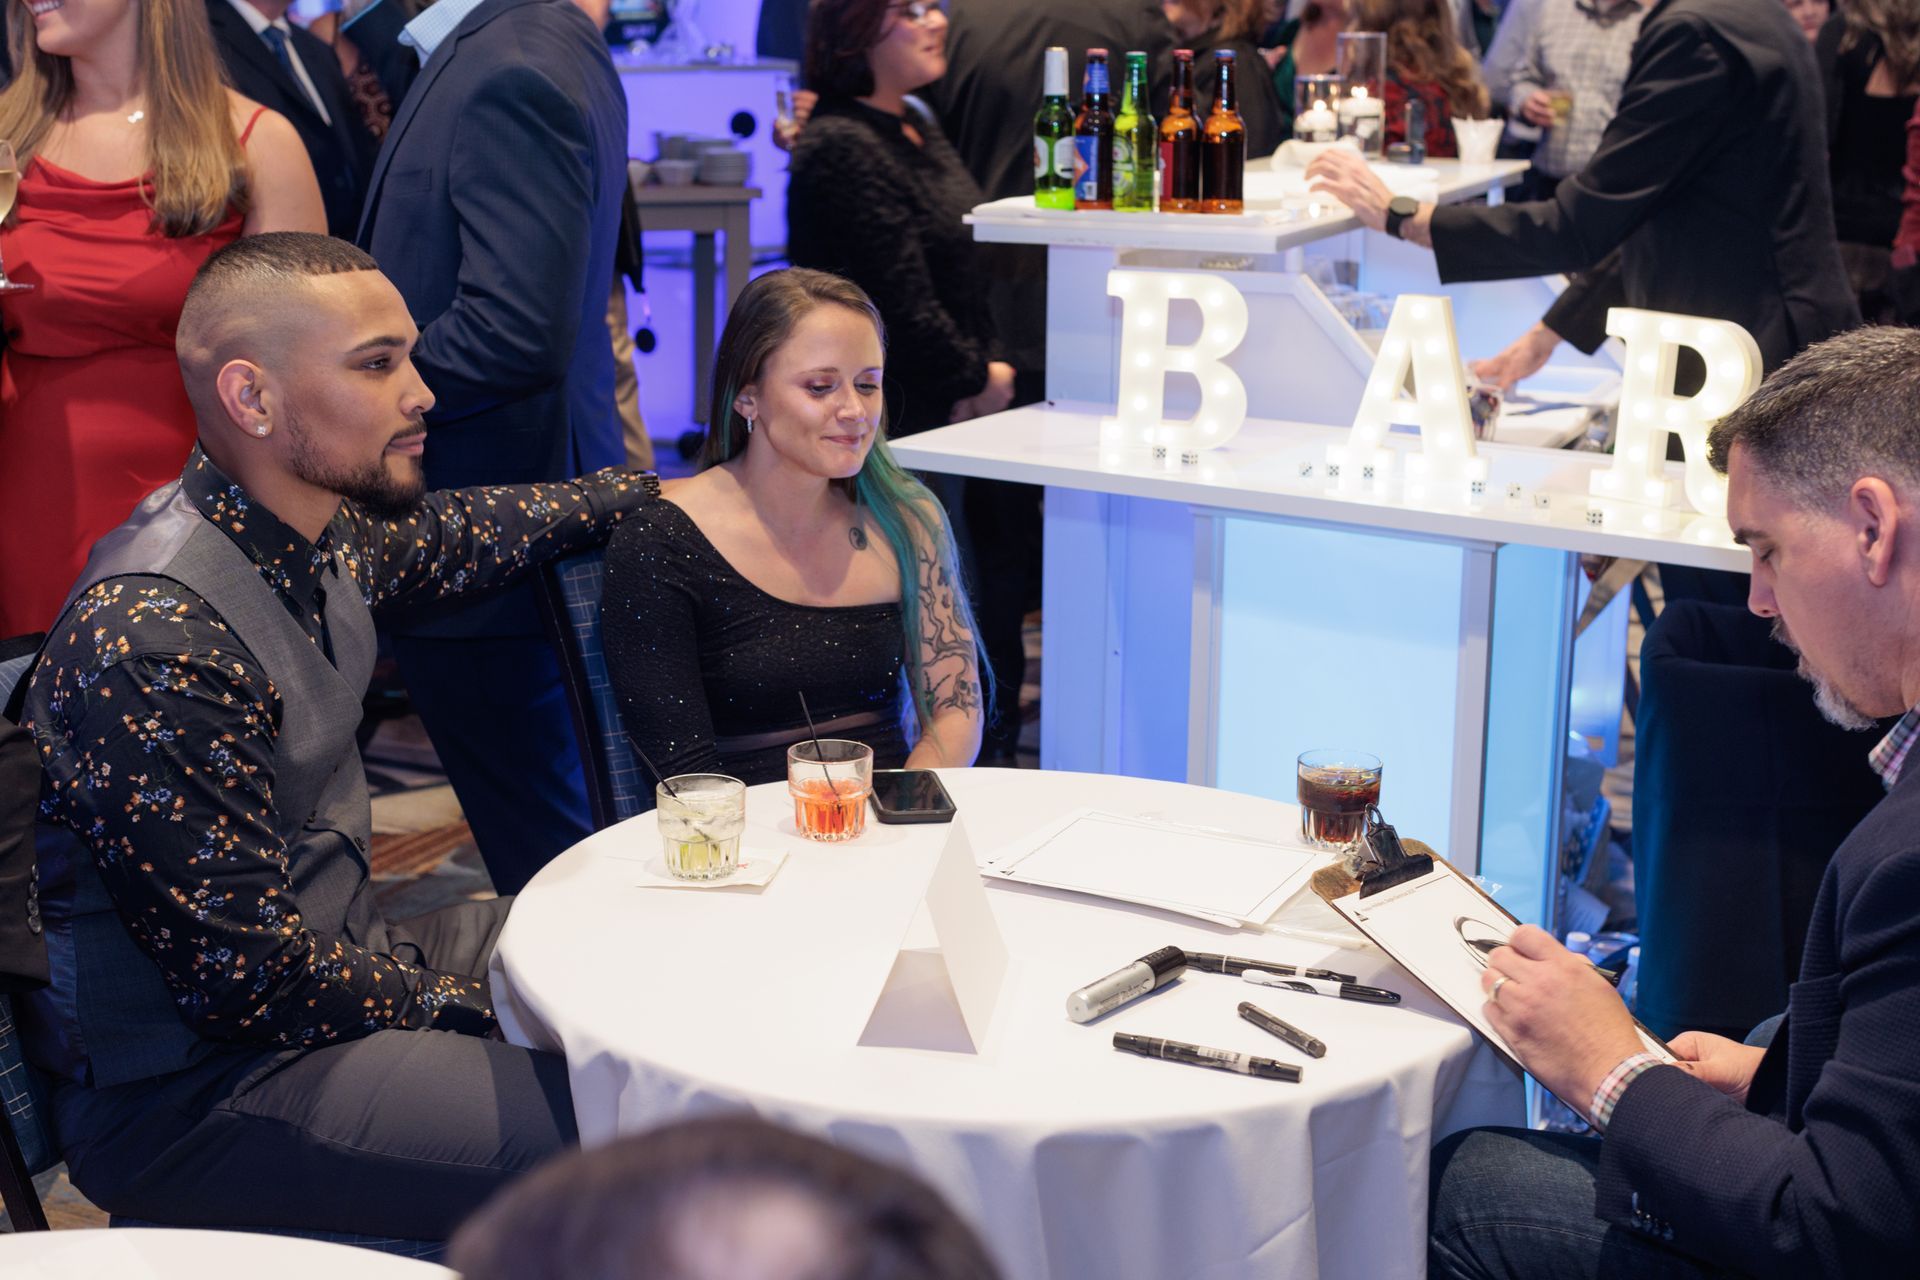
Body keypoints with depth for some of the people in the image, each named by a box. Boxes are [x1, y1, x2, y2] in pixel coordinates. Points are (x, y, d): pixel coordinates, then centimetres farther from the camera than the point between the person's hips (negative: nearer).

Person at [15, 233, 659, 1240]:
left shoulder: (325, 533, -1)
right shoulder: (158, 639, -28)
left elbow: (452, 535, 24)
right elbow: (247, 977, -25)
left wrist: (652, 491, 35)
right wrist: (474, 1006, -12)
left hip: (327, 959, 10)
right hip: (186, 1093, -9)